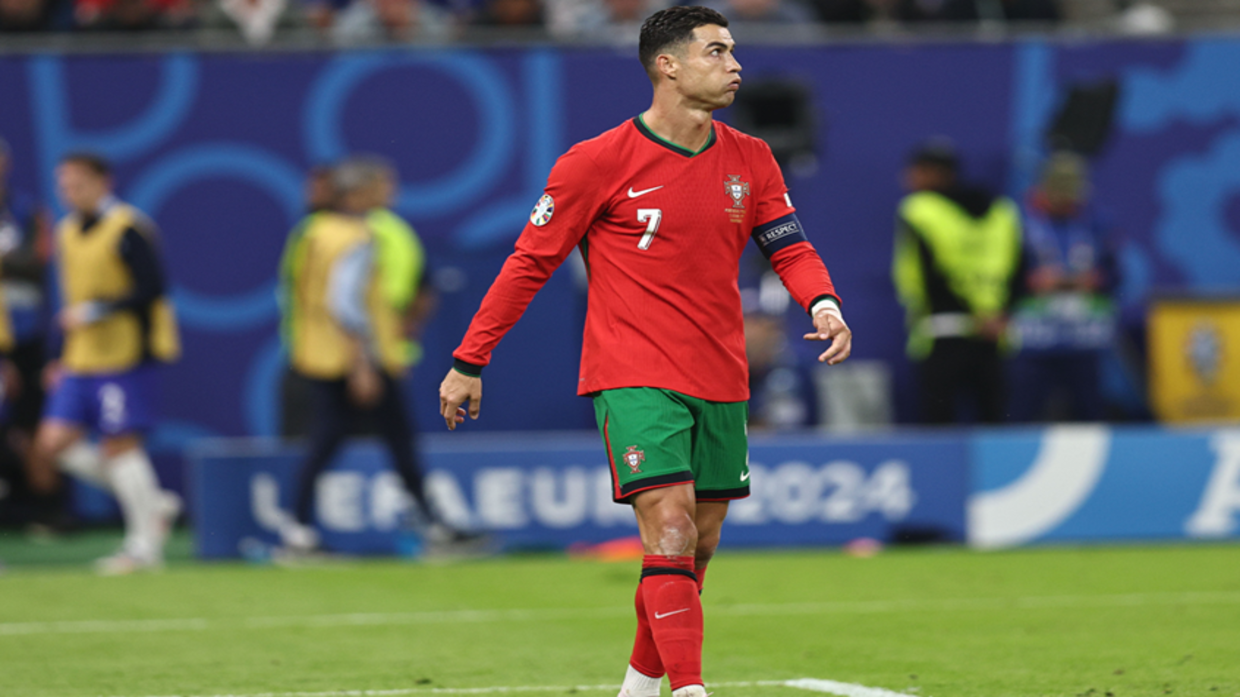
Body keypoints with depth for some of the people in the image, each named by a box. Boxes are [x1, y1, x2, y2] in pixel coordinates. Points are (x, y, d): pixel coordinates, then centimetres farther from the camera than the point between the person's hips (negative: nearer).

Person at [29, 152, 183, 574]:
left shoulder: (128, 230, -11)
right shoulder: (67, 233, 14)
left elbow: (150, 291, -15)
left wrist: (95, 310, -20)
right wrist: (65, 357, 19)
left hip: (125, 356, -8)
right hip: (81, 362, 8)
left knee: (119, 445, -7)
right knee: (54, 444, -1)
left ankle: (145, 544, 5)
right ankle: (154, 504, 12)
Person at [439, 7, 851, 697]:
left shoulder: (750, 161, 6)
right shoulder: (600, 161, -8)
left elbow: (790, 246, 5)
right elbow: (531, 260, -3)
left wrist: (823, 303, -19)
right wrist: (469, 362, -1)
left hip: (719, 379, 6)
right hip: (634, 376, -6)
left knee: (698, 546, 10)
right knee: (670, 532, -18)